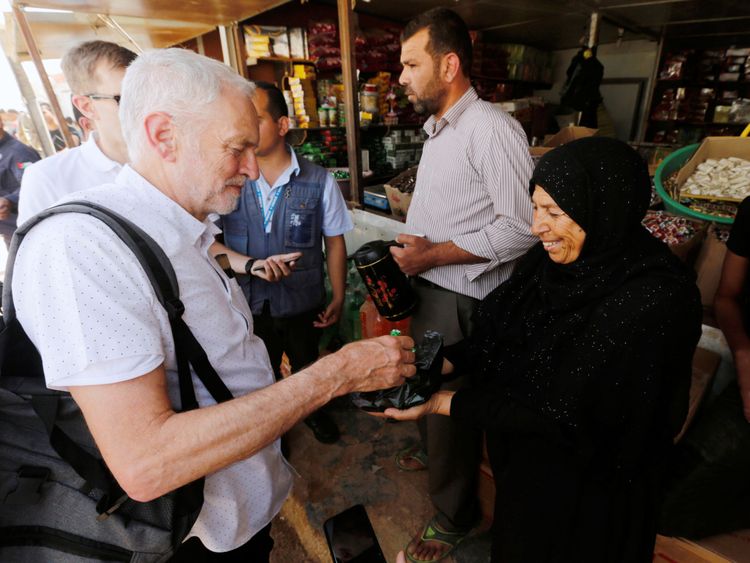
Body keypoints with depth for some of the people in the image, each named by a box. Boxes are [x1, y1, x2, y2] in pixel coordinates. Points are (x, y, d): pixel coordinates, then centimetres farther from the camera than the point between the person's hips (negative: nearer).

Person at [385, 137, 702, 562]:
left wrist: (441, 402, -30)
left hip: (586, 489, -5)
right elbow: (499, 339, -6)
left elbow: (562, 415, -30)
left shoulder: (646, 303, -32)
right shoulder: (555, 257, -12)